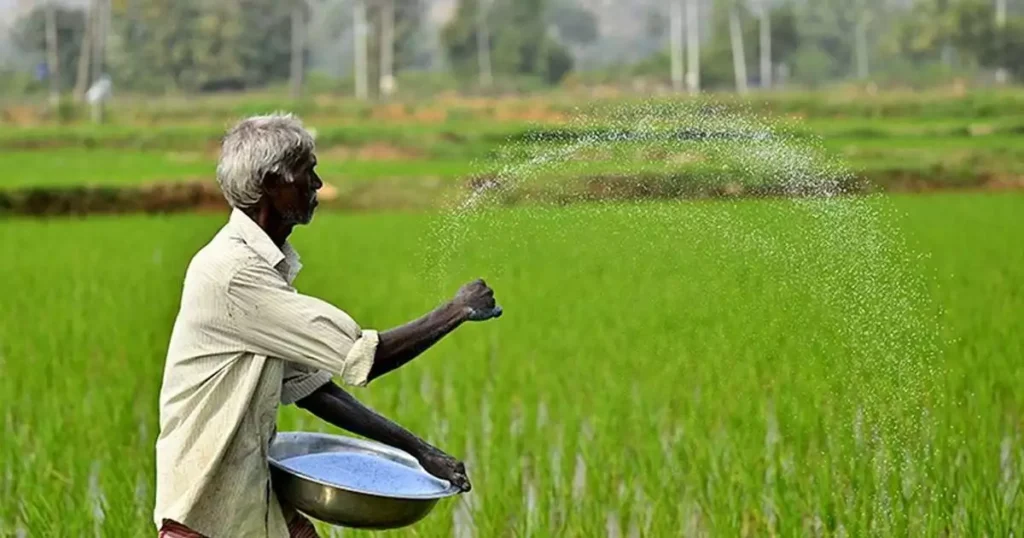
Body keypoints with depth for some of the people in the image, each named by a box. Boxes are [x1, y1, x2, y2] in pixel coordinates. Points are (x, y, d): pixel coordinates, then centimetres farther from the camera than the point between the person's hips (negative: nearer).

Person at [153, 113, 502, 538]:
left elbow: (308, 387, 11)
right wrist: (456, 311, -9)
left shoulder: (267, 267, 9)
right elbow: (363, 358, -21)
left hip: (258, 498, 9)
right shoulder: (232, 272, -21)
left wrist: (416, 448, 7)